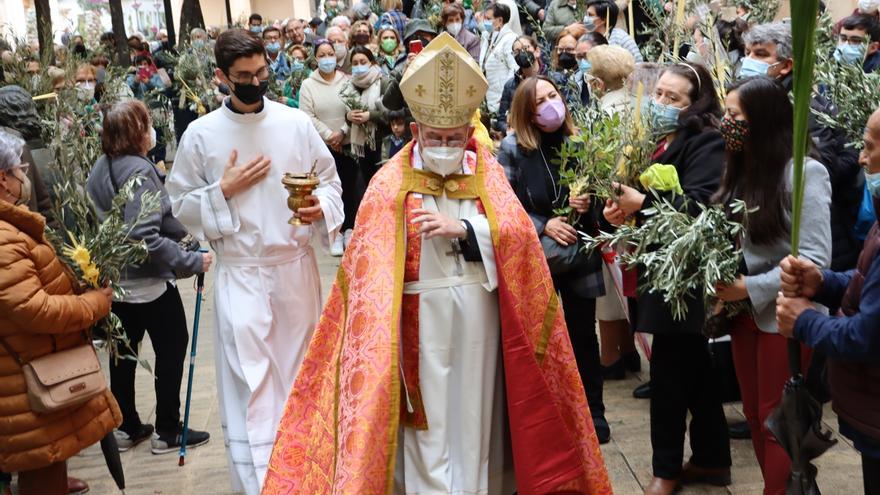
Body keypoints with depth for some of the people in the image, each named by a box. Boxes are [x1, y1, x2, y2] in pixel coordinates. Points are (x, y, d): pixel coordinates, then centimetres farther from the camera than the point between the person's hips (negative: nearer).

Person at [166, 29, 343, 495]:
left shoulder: (296, 122, -1)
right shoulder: (200, 134, -4)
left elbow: (330, 180, 7)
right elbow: (181, 203, 3)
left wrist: (321, 207, -13)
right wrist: (224, 191, -12)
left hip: (296, 267, 2)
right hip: (239, 274, -2)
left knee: (299, 372, 15)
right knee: (251, 385, -5)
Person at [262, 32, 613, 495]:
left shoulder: (486, 173, 6)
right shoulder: (392, 181, -3)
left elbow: (517, 232, -8)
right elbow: (371, 264, -7)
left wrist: (462, 228, -21)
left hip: (478, 317, 3)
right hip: (422, 319, -3)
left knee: (475, 413, 12)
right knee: (428, 421, 2)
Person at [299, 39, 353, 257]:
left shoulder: (347, 81, 1)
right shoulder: (308, 85, 0)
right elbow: (308, 116, -5)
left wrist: (342, 132, -13)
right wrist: (328, 135, -12)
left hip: (347, 143, 1)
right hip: (323, 145, -1)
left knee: (350, 187, 4)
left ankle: (349, 229, 18)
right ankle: (336, 233, 10)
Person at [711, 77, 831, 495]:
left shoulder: (805, 173, -16)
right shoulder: (742, 168, 5)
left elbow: (815, 259, -19)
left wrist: (750, 287, -20)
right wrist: (722, 280, -6)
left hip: (782, 316, -7)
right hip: (744, 311, 7)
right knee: (755, 414, 16)